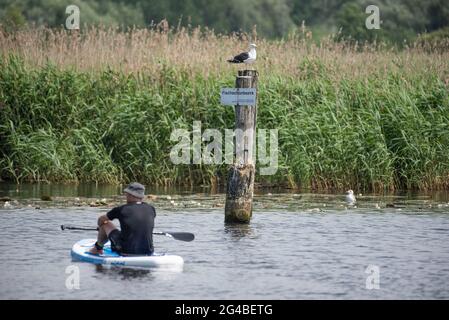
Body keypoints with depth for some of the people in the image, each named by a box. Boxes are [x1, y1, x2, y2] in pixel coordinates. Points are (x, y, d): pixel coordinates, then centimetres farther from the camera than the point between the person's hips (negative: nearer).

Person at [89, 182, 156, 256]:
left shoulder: (122, 210, -9)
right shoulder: (151, 209, 0)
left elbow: (101, 220, 9)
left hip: (125, 251, -3)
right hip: (148, 252, 4)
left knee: (106, 224, 17)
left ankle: (98, 248, 41)